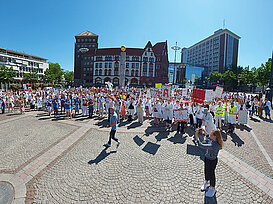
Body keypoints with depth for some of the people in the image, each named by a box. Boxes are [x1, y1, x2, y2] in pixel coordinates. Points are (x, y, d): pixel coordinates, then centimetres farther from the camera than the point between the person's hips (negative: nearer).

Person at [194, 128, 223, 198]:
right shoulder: (212, 139, -15)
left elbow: (201, 145, -41)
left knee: (211, 173, 16)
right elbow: (209, 137, 12)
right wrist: (205, 132, -2)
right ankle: (206, 183, 54)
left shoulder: (214, 145, -40)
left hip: (212, 161, -8)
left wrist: (196, 136, -33)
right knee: (206, 171, 27)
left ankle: (212, 188, 43)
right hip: (207, 158, 8)